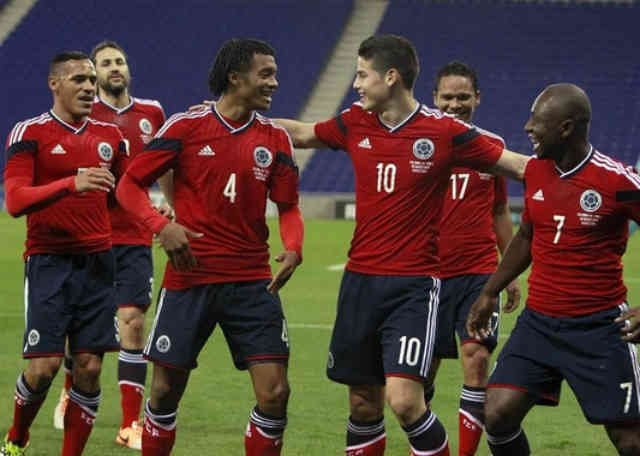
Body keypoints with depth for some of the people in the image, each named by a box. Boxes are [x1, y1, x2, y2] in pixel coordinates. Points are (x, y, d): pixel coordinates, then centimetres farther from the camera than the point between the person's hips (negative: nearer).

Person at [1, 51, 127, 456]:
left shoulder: (110, 135, 11)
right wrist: (72, 184, -28)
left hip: (98, 262, 4)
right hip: (49, 262, -4)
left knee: (89, 368, -1)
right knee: (45, 366, -9)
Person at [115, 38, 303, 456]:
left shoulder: (276, 139, 5)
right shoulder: (186, 127, -4)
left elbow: (288, 207, 11)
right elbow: (130, 184, 1)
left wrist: (293, 249, -9)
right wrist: (162, 226, -16)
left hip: (252, 281, 2)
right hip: (189, 277, -2)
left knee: (274, 393, -8)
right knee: (166, 390, 5)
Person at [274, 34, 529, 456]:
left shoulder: (444, 131, -9)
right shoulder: (355, 123, 5)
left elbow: (518, 165, -4)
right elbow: (303, 134, 23)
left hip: (414, 284, -5)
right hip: (360, 279, 5)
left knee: (404, 400, -18)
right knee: (364, 404, 9)